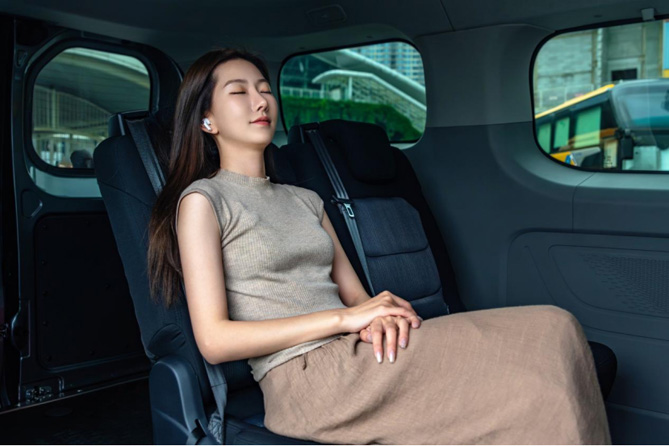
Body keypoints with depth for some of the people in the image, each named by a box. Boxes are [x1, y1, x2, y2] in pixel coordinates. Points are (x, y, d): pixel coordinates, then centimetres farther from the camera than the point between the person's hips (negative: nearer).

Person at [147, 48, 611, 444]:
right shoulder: (202, 200, 1)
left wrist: (379, 316, -9)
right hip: (307, 376, -6)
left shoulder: (305, 199, 22)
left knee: (552, 328, -13)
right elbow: (214, 340, -9)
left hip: (355, 356, 7)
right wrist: (345, 319, -12)